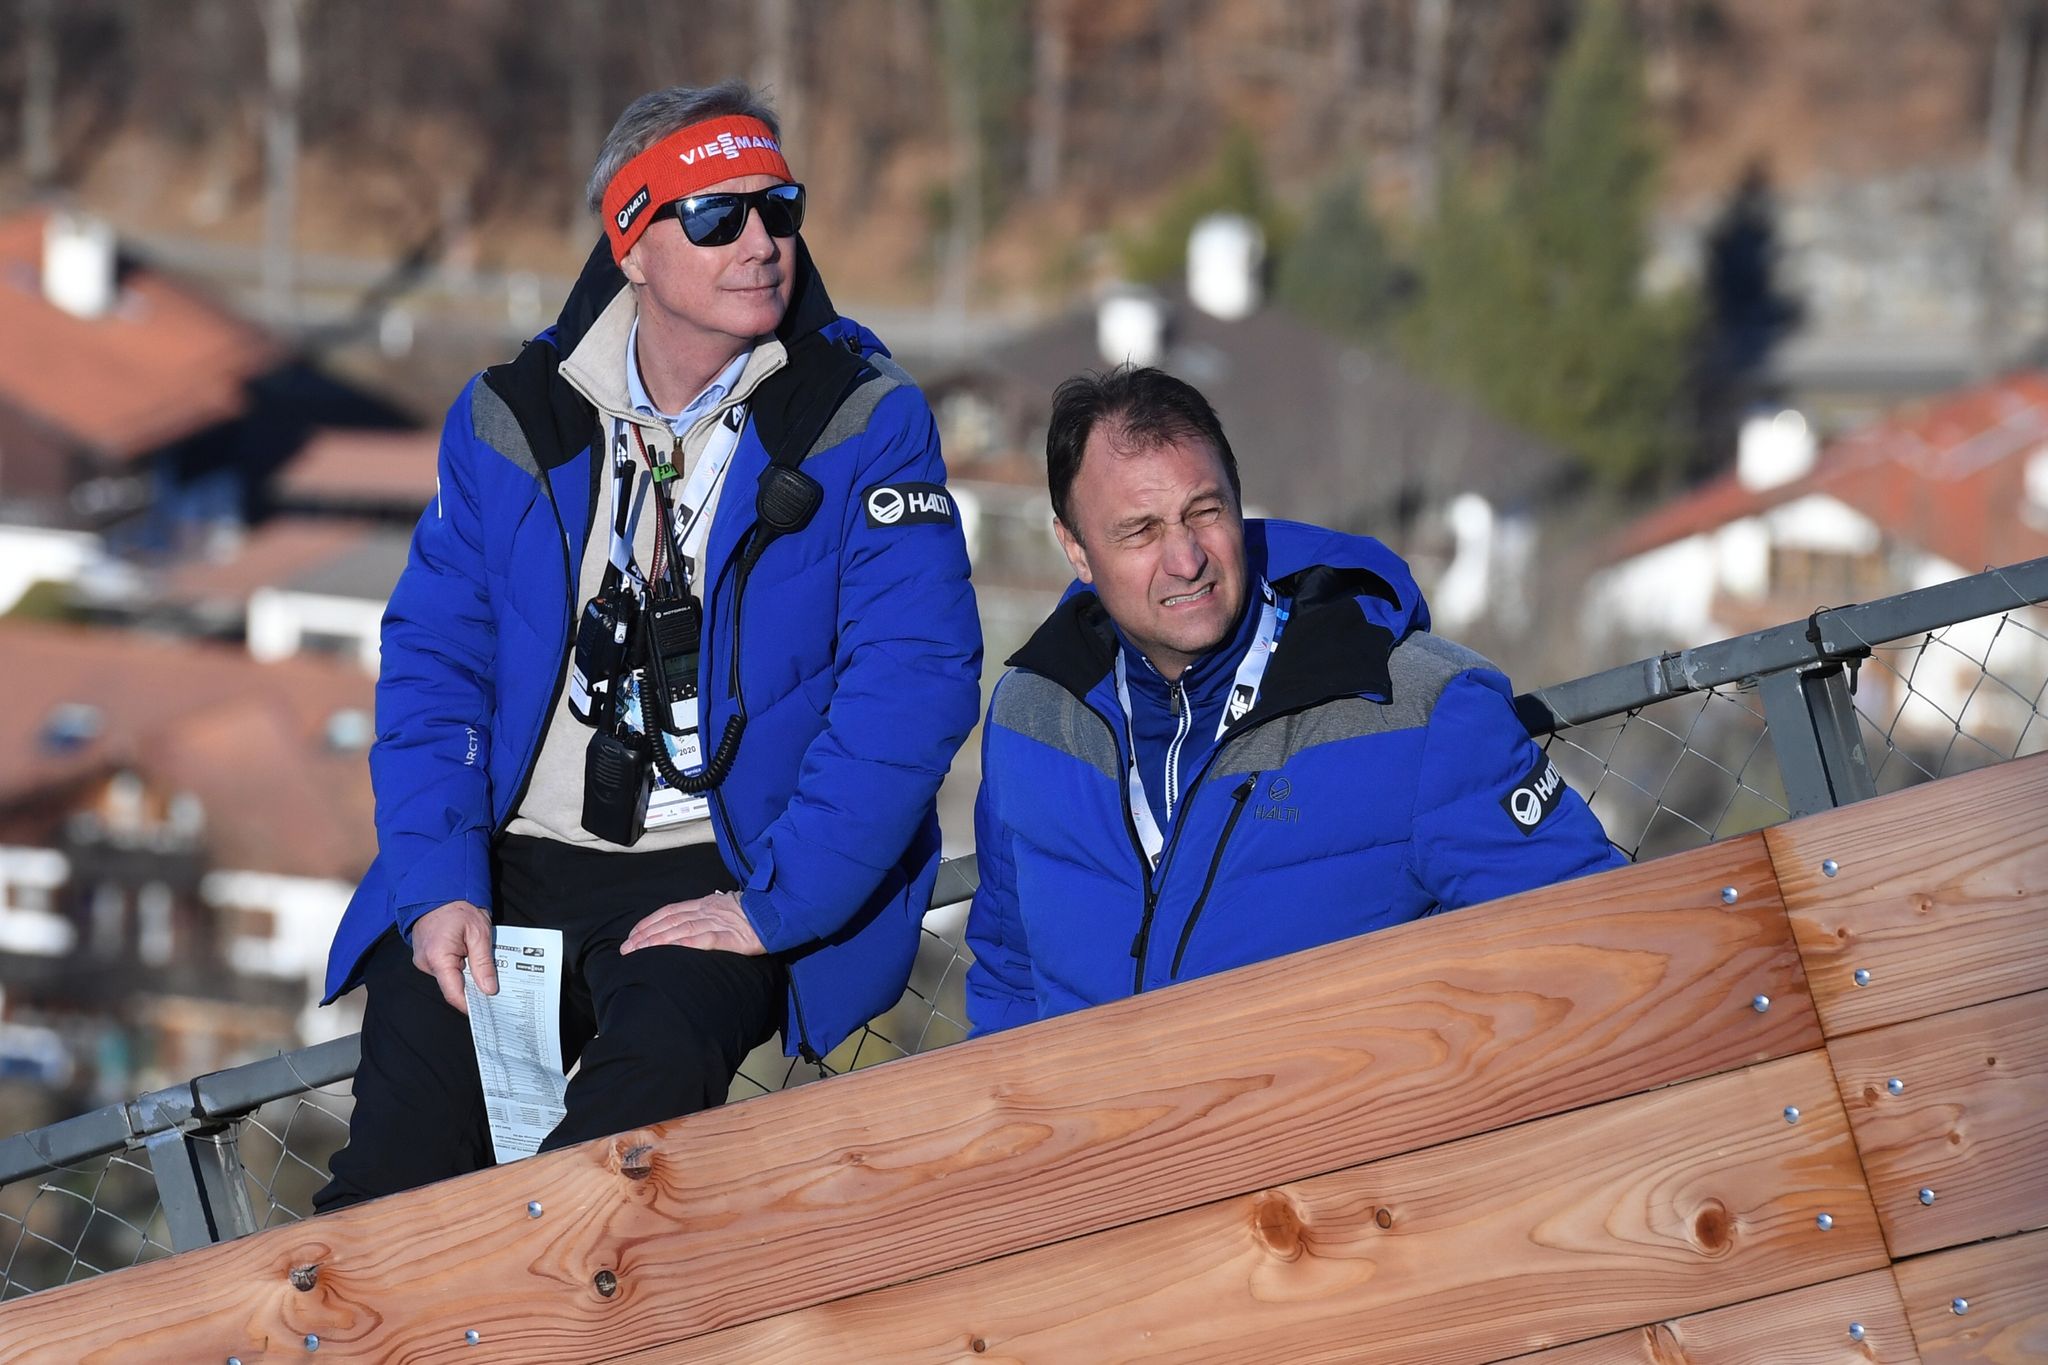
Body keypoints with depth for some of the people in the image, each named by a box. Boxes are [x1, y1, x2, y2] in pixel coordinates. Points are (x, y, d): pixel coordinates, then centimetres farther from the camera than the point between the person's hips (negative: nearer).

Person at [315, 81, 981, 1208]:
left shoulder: (864, 423, -3)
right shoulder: (514, 419, 7)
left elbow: (916, 678, -11)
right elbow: (434, 658, 7)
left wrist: (776, 902, -18)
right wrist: (440, 882, -9)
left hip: (724, 866, -3)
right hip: (515, 853, 3)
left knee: (661, 1055, -32)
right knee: (416, 1070, -21)